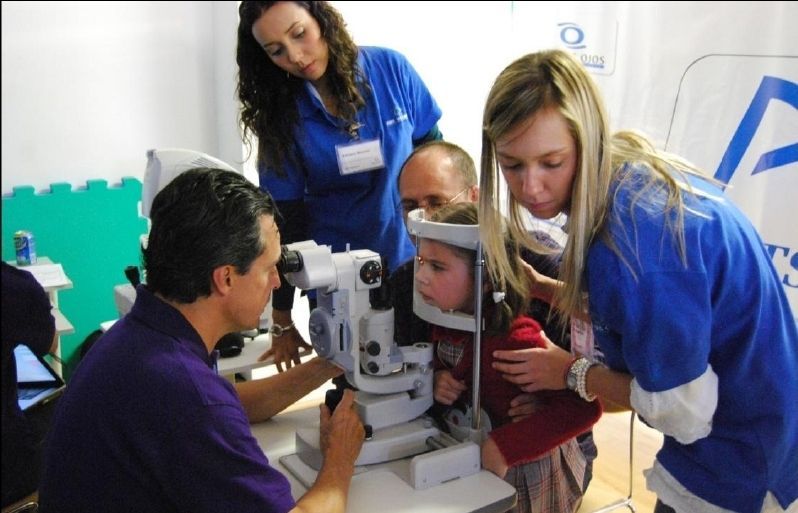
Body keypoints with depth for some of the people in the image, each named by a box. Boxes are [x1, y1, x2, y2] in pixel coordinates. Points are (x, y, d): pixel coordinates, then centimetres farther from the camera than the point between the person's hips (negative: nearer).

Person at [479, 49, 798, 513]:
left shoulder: (633, 241, -36)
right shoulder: (624, 168, -9)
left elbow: (682, 412, -25)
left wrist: (571, 374, -12)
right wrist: (539, 287, -5)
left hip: (740, 456, -8)